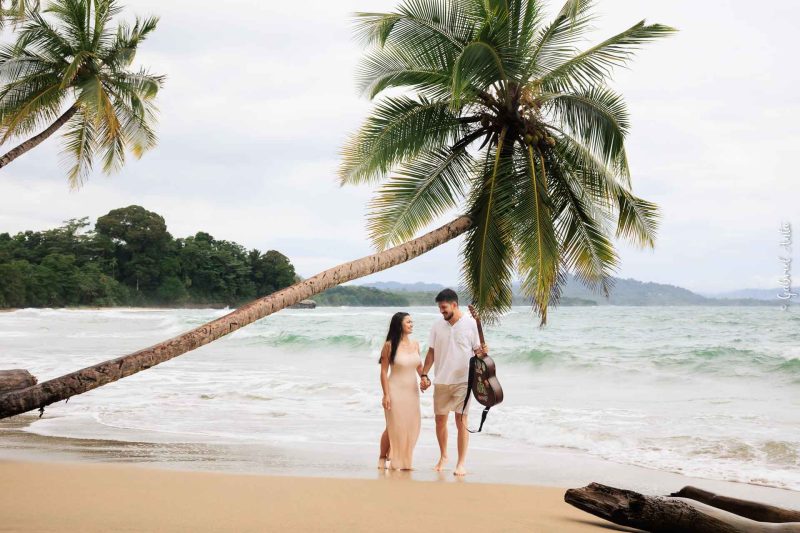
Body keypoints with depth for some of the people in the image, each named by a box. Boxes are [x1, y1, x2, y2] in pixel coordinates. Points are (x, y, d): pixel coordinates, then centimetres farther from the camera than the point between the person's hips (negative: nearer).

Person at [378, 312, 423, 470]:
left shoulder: (415, 344, 5)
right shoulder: (389, 345, -10)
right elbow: (384, 371, -10)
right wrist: (386, 394, -14)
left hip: (412, 391, 5)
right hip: (396, 390, -5)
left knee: (411, 426, 6)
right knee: (393, 427, 0)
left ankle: (404, 460, 18)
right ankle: (382, 457, 16)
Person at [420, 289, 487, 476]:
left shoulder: (471, 324, -3)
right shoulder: (437, 326, 6)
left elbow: (478, 350, 1)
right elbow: (431, 352, 10)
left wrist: (482, 352, -22)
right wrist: (424, 375, 3)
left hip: (462, 380, -4)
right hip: (441, 381, 4)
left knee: (461, 421, -5)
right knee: (440, 420, 10)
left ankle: (461, 462, 0)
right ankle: (443, 456, 29)